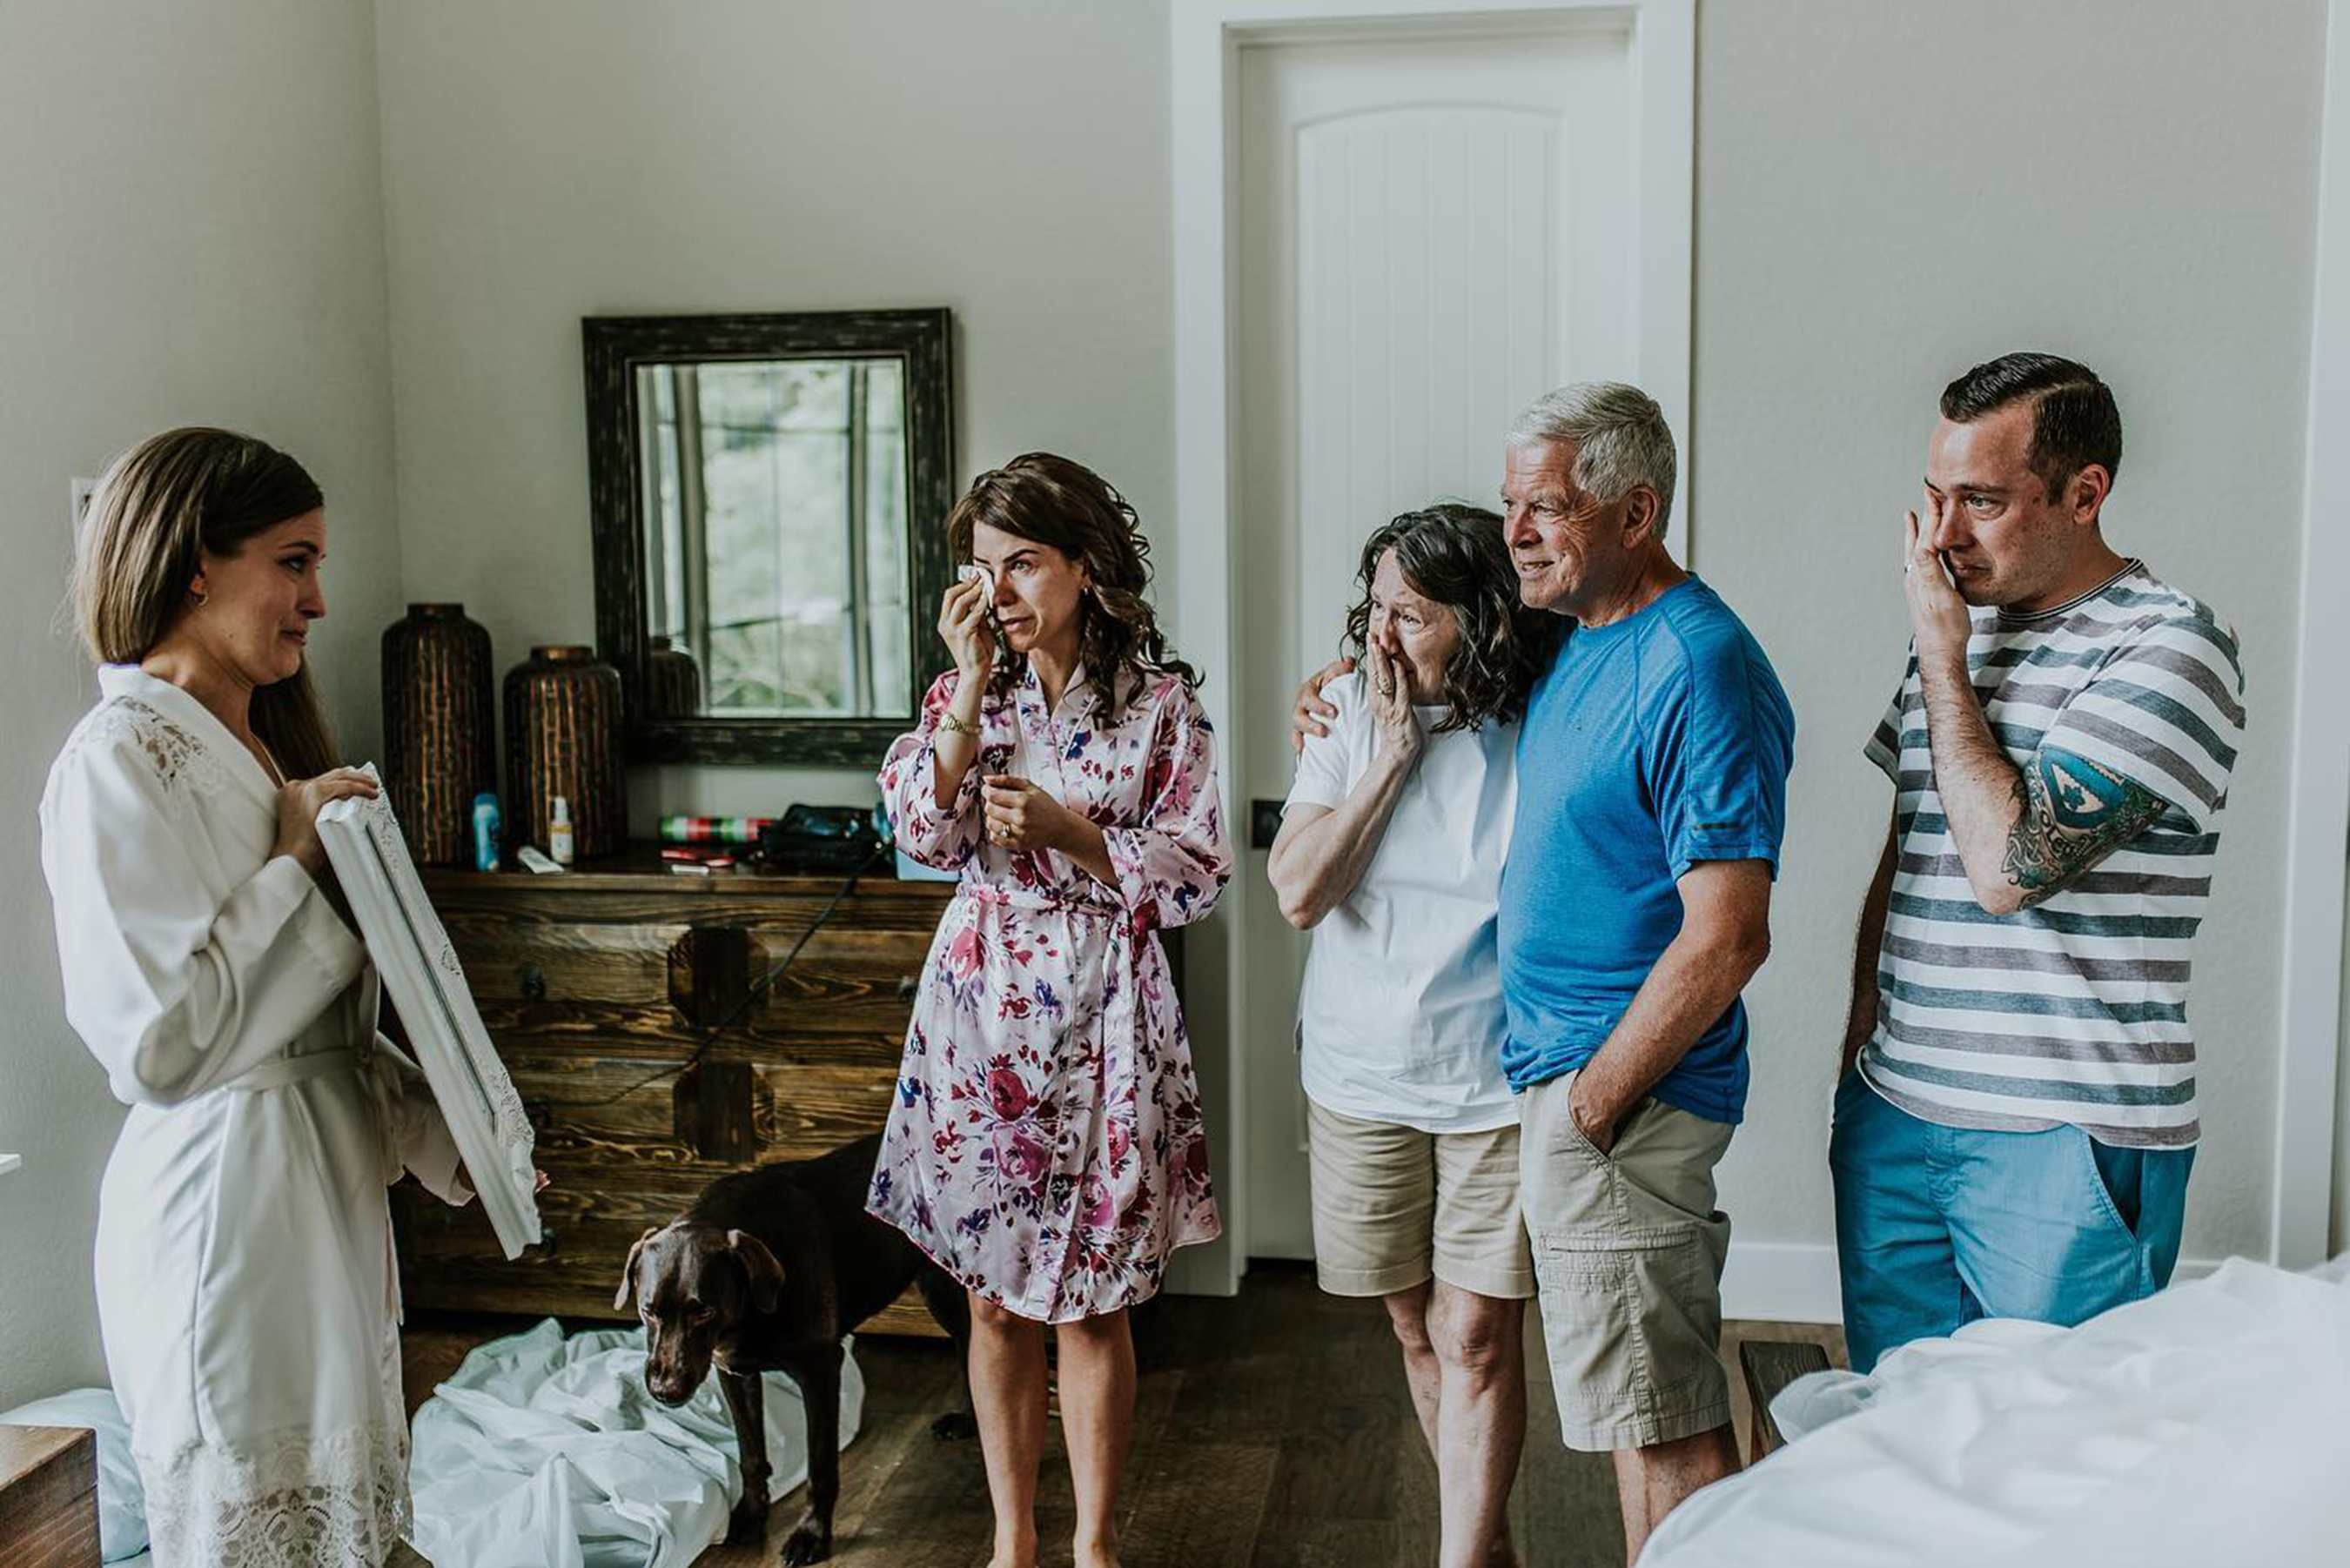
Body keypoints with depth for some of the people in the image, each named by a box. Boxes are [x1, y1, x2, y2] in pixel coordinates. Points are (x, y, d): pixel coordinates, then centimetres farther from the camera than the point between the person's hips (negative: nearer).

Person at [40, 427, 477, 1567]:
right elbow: (159, 1043, -24)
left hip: (330, 1185, 9)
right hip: (228, 1203, -9)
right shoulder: (121, 761, -16)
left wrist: (443, 1138, 10)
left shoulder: (258, 747, 13)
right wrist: (296, 863, -17)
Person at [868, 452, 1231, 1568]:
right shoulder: (966, 690, 5)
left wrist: (1067, 832, -18)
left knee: (1090, 1299, 7)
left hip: (1099, 1016, -3)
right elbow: (924, 836, -7)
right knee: (994, 1295, 11)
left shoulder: (1159, 702, -5)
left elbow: (1198, 875, -6)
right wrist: (972, 688, -12)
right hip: (980, 1008, 3)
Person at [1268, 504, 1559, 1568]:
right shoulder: (1350, 717, -3)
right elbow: (1298, 891, -10)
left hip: (1496, 1082, -3)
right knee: (1417, 1326, 16)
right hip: (1360, 1078, 4)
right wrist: (1390, 757, -15)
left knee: (1476, 1334, -1)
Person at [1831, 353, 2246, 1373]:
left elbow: (2006, 866, -22)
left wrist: (1942, 657, -12)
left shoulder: (2168, 644, -11)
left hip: (2065, 1142, -6)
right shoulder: (1958, 630, 11)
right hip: (1893, 1115, 7)